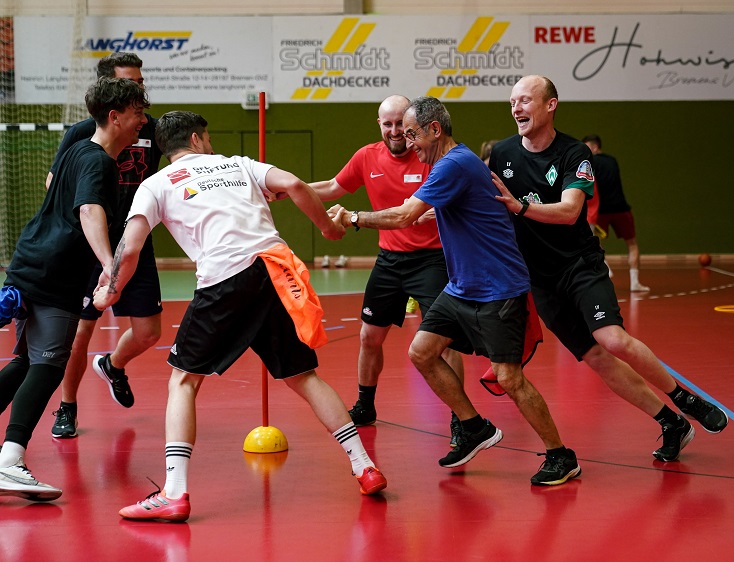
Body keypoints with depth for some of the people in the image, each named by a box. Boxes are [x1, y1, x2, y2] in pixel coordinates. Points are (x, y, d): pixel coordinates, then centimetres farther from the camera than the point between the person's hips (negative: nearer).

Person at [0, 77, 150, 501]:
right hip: (54, 279, -10)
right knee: (47, 366, -17)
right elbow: (90, 211, -31)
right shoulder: (98, 163, -13)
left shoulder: (81, 150, 16)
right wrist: (109, 265, -47)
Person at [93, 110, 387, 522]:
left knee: (184, 380, 9)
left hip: (224, 279, -3)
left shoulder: (156, 185, 17)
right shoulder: (238, 165, 25)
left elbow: (130, 248, 6)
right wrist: (328, 228, 22)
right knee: (303, 376, 17)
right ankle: (365, 467, 13)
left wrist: (111, 293, 23)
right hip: (276, 268, 3)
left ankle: (175, 493, -4)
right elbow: (293, 185, 8)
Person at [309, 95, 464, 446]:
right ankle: (365, 408, 34)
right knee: (369, 337, 13)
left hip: (431, 258, -5)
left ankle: (459, 418, -4)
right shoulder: (367, 158, 0)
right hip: (389, 259, 5)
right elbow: (331, 189, 15)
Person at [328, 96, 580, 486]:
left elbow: (405, 216, -23)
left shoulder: (456, 165, -20)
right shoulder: (447, 164, 12)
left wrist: (354, 218, -12)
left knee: (509, 378, -12)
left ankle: (561, 457, 2)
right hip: (461, 289, 10)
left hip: (498, 290, -10)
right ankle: (475, 428, 18)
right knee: (421, 352, 5)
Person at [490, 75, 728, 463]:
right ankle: (671, 425, 10)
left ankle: (684, 398, -2)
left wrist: (521, 206, -35)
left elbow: (569, 210, -22)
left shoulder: (574, 154, -9)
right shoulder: (502, 154, 1)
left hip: (581, 263, -3)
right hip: (540, 278, 3)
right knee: (596, 359, -1)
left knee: (613, 340, -23)